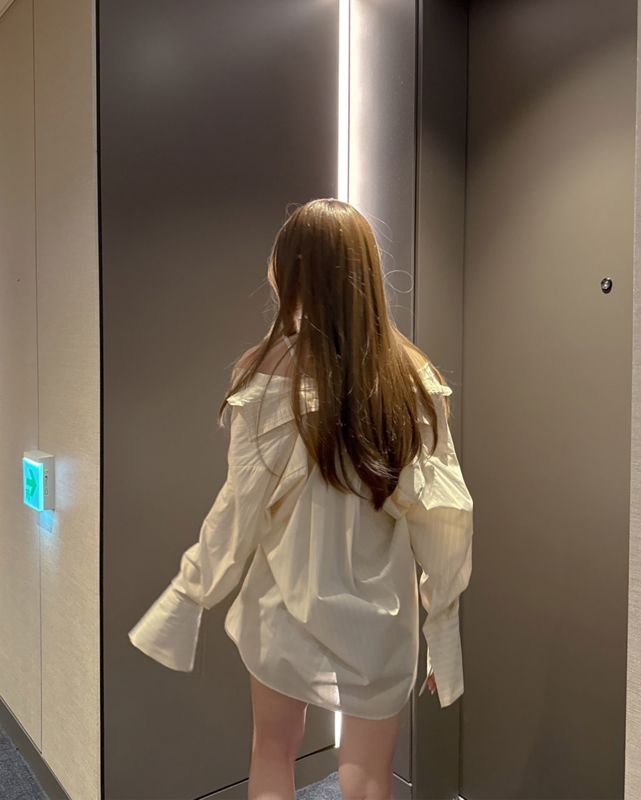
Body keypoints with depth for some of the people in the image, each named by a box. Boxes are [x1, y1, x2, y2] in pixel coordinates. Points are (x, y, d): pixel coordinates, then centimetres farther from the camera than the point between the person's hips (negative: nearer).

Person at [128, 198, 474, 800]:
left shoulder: (272, 371, -17)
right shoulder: (412, 377, -10)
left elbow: (242, 505, -13)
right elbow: (443, 517, -8)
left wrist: (190, 595, 2)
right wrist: (443, 632, 5)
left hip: (285, 602, -1)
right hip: (378, 614, 2)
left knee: (273, 751, 25)